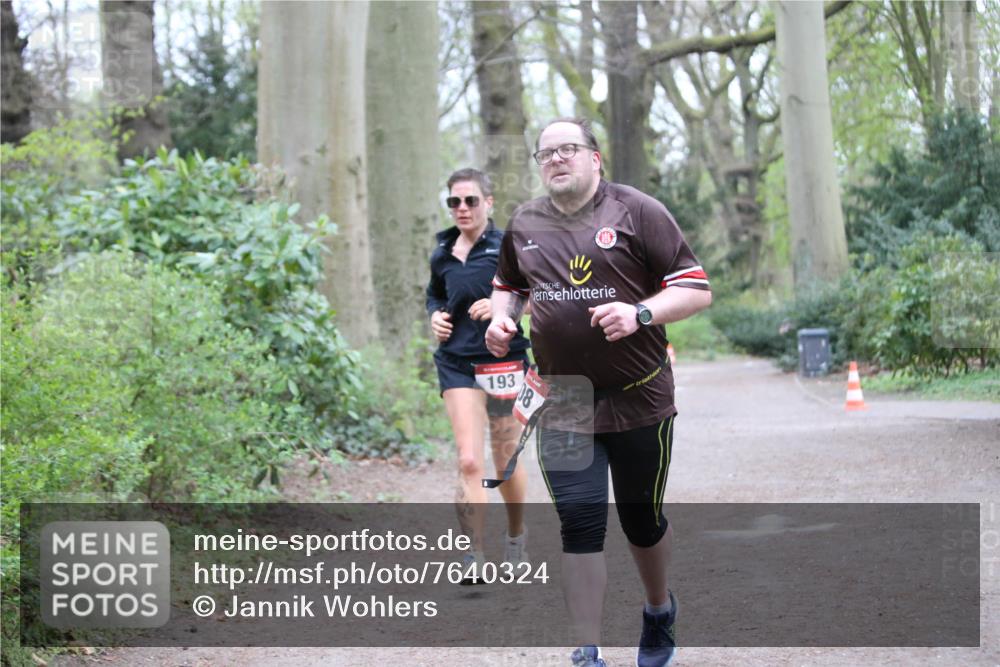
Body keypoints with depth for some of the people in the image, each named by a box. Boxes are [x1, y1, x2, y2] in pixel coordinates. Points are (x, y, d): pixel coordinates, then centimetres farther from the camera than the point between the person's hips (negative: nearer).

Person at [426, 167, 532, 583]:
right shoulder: (442, 253, 10)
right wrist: (435, 316, 6)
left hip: (503, 358, -2)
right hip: (456, 362, 2)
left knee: (507, 462, 10)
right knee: (468, 462, -10)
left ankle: (516, 536, 36)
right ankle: (474, 557, -10)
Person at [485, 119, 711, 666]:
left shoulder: (637, 211, -5)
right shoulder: (524, 225, 8)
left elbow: (696, 290, -6)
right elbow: (508, 284, 27)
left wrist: (640, 313, -23)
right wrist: (500, 317, 5)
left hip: (639, 400, -2)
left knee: (642, 519, 12)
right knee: (579, 524, -6)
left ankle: (659, 610, 40)